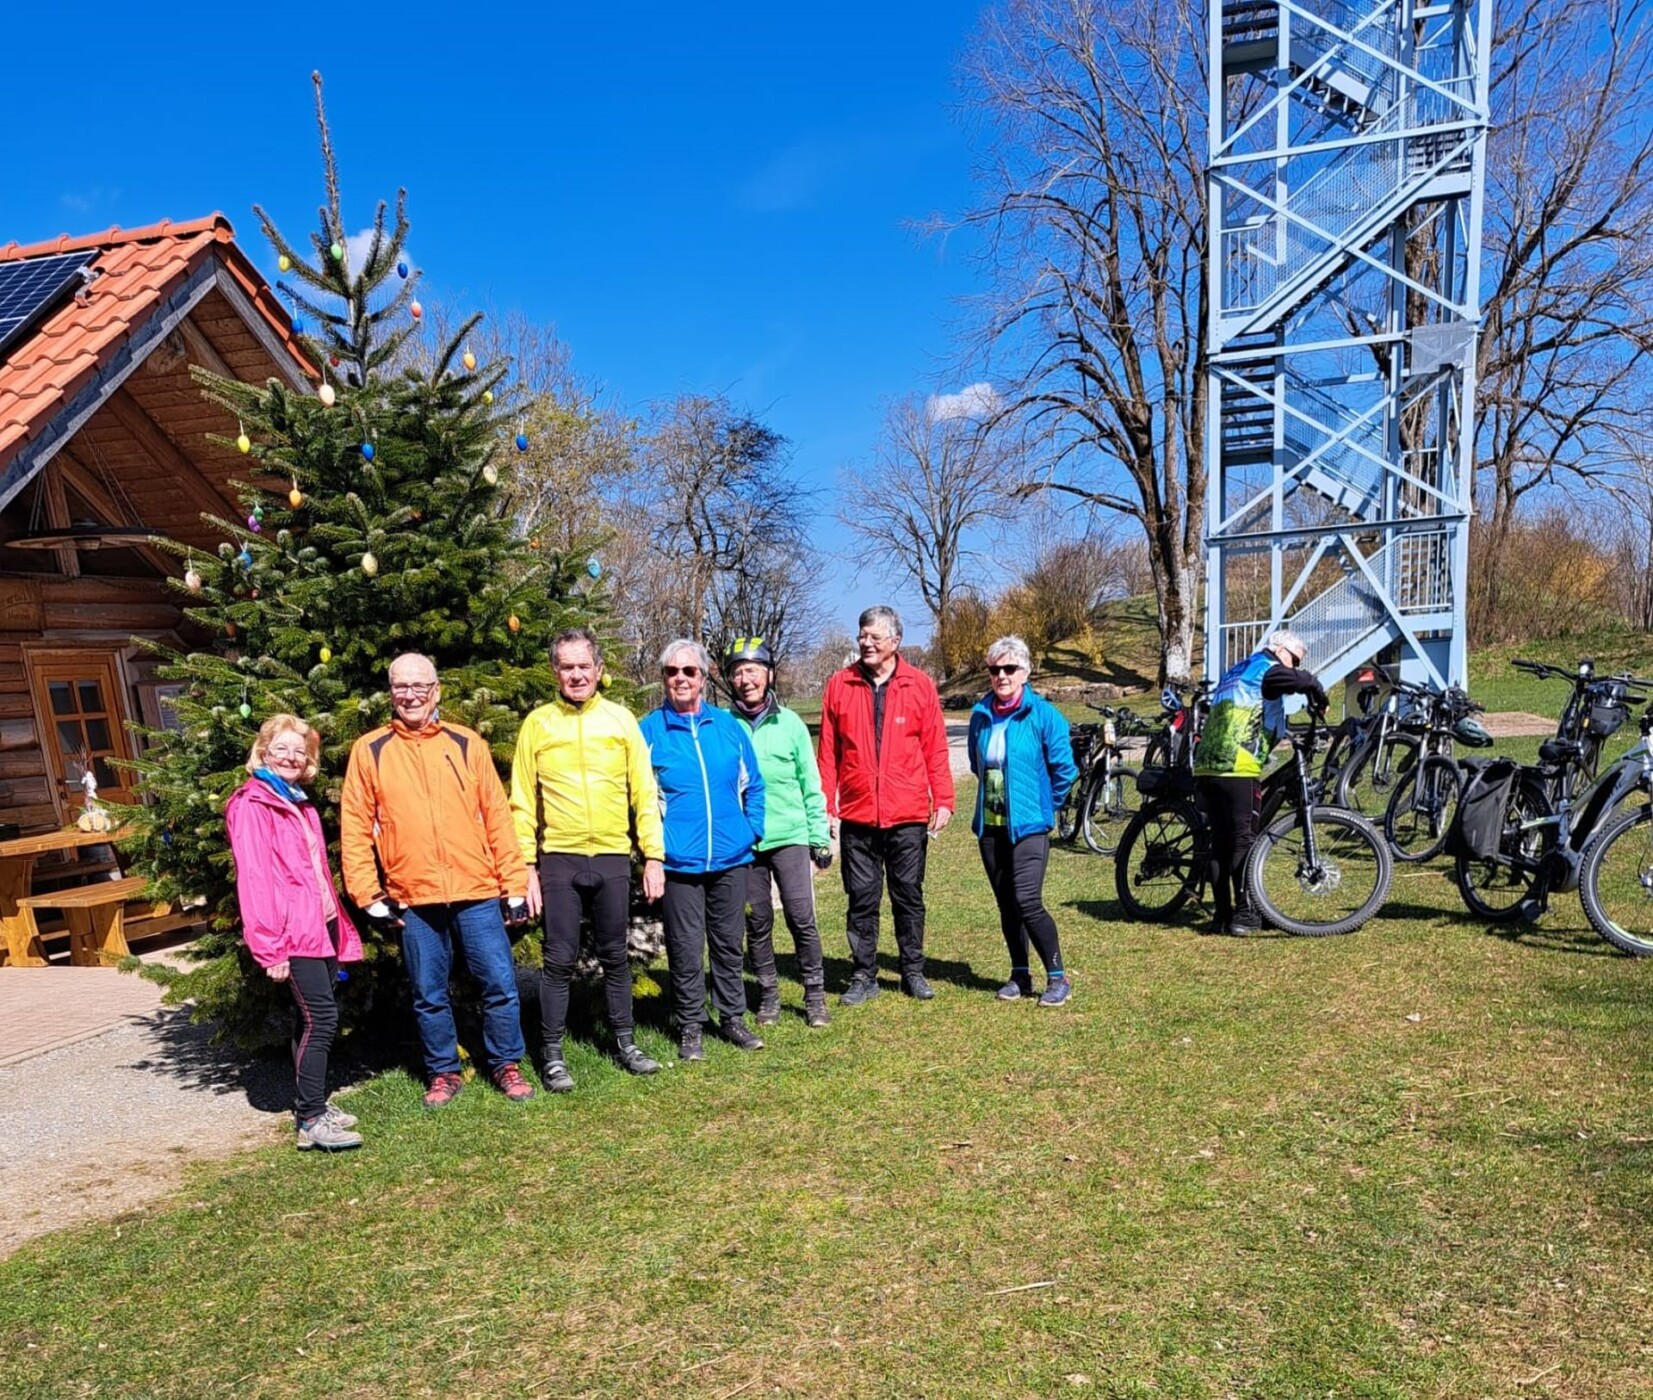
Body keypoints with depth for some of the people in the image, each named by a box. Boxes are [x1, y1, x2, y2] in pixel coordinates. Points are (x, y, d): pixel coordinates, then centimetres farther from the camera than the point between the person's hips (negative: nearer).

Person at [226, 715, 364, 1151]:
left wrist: (340, 928, 17)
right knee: (321, 1018, -12)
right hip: (294, 932, -8)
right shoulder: (251, 805, -7)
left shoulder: (300, 805, 20)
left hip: (321, 926, 8)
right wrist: (270, 947, -19)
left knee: (311, 1020, 12)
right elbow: (253, 878, -14)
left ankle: (312, 1106, 20)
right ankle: (311, 1122, -7)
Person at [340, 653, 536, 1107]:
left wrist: (514, 885, 1)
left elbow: (497, 817, 4)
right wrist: (368, 895, -3)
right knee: (429, 995, 11)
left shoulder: (467, 744, 5)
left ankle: (506, 1065, 22)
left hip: (478, 892, 0)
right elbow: (355, 829, 3)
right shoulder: (369, 750, 3)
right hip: (413, 898, 0)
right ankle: (444, 1072, 28)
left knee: (501, 984, 4)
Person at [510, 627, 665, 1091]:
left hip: (613, 859, 1)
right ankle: (553, 1054, 16)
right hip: (558, 860, -1)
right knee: (560, 960, 3)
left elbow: (644, 792, 3)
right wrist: (526, 865, -5)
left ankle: (625, 1042, 26)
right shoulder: (537, 723, 1)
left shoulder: (620, 719, 3)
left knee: (615, 956, 12)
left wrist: (654, 856, -1)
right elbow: (522, 803, 1)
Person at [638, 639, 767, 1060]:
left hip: (731, 856, 3)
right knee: (685, 948, 5)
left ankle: (732, 1018, 28)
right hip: (679, 861, -2)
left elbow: (752, 784, 11)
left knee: (729, 943, 14)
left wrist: (753, 830, 3)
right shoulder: (649, 730, -2)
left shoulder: (728, 725, 5)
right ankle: (689, 1027, 19)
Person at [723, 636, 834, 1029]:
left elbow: (811, 785, 5)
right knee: (757, 923, 9)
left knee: (802, 917, -2)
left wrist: (820, 835, 2)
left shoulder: (790, 723, 2)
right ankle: (768, 994, 24)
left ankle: (814, 996, 13)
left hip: (790, 836, 0)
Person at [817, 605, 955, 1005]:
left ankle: (913, 971, 25)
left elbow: (936, 749, 2)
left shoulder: (920, 685, 1)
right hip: (856, 816, 1)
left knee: (909, 896, 11)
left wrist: (944, 801, -2)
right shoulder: (839, 685, 2)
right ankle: (864, 975, 21)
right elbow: (828, 752, 3)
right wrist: (825, 807, 1)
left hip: (909, 815, 0)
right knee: (861, 900, 8)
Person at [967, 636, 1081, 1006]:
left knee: (1027, 902, -13)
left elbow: (1065, 769, -5)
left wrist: (1044, 805, 2)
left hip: (1029, 825, -5)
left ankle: (1057, 977, 2)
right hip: (990, 826, 5)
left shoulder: (1043, 715, -9)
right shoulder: (981, 715, 5)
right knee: (1006, 904, 11)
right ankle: (1019, 975, 23)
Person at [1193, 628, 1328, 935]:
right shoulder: (1266, 668, 3)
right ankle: (1244, 915, 0)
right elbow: (1300, 680, -16)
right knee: (1245, 841, -2)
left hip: (1205, 766, 8)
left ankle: (1221, 915, 11)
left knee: (1221, 842, 10)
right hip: (1237, 768, -8)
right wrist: (1319, 701, 5)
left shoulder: (1235, 671, 29)